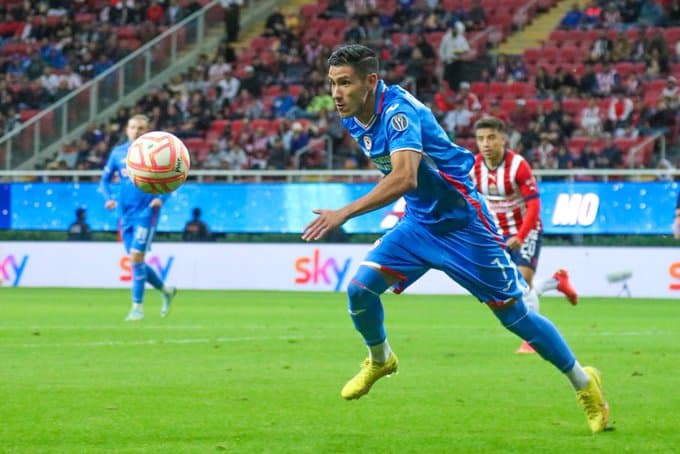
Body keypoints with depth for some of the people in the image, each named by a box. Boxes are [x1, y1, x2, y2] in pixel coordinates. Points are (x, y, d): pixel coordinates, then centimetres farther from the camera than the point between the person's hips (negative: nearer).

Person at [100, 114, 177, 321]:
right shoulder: (118, 152, 8)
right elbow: (105, 180, 14)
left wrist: (161, 198, -16)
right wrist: (109, 198, -4)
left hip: (146, 212, -5)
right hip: (126, 214, 5)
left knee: (136, 257, -15)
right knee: (136, 262, 9)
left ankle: (137, 306, -8)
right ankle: (166, 290, 32)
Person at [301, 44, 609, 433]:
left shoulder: (398, 112, -28)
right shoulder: (353, 119, -2)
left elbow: (404, 178, -42)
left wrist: (345, 213, -47)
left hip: (461, 224, -7)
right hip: (419, 223, 7)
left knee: (515, 314, 0)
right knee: (360, 288, -10)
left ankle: (584, 383, 18)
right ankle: (380, 360, 18)